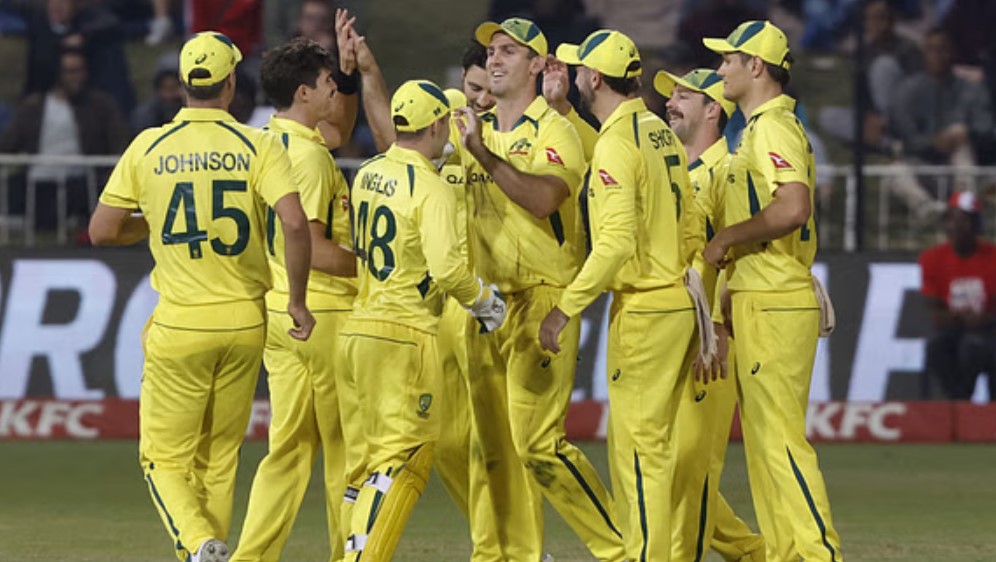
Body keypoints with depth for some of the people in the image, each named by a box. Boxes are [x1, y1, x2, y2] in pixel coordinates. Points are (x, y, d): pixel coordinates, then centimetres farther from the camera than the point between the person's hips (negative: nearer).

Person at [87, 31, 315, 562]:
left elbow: (102, 231, 1)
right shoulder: (258, 146, -4)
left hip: (178, 325, -1)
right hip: (245, 322, 1)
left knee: (166, 458, 4)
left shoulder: (149, 147, -2)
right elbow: (294, 224, -17)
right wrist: (297, 300, -6)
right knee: (219, 458, 16)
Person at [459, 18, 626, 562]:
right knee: (498, 445, 7)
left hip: (541, 299, -7)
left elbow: (544, 198, -23)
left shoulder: (553, 130, -7)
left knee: (537, 441, -14)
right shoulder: (477, 131, 15)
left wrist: (485, 155, -28)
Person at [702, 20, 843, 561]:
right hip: (757, 301, 11)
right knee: (763, 438, 12)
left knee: (779, 436, -12)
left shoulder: (774, 126, -14)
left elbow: (793, 207, -29)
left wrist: (724, 239, -17)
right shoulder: (758, 127, 19)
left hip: (774, 307, -11)